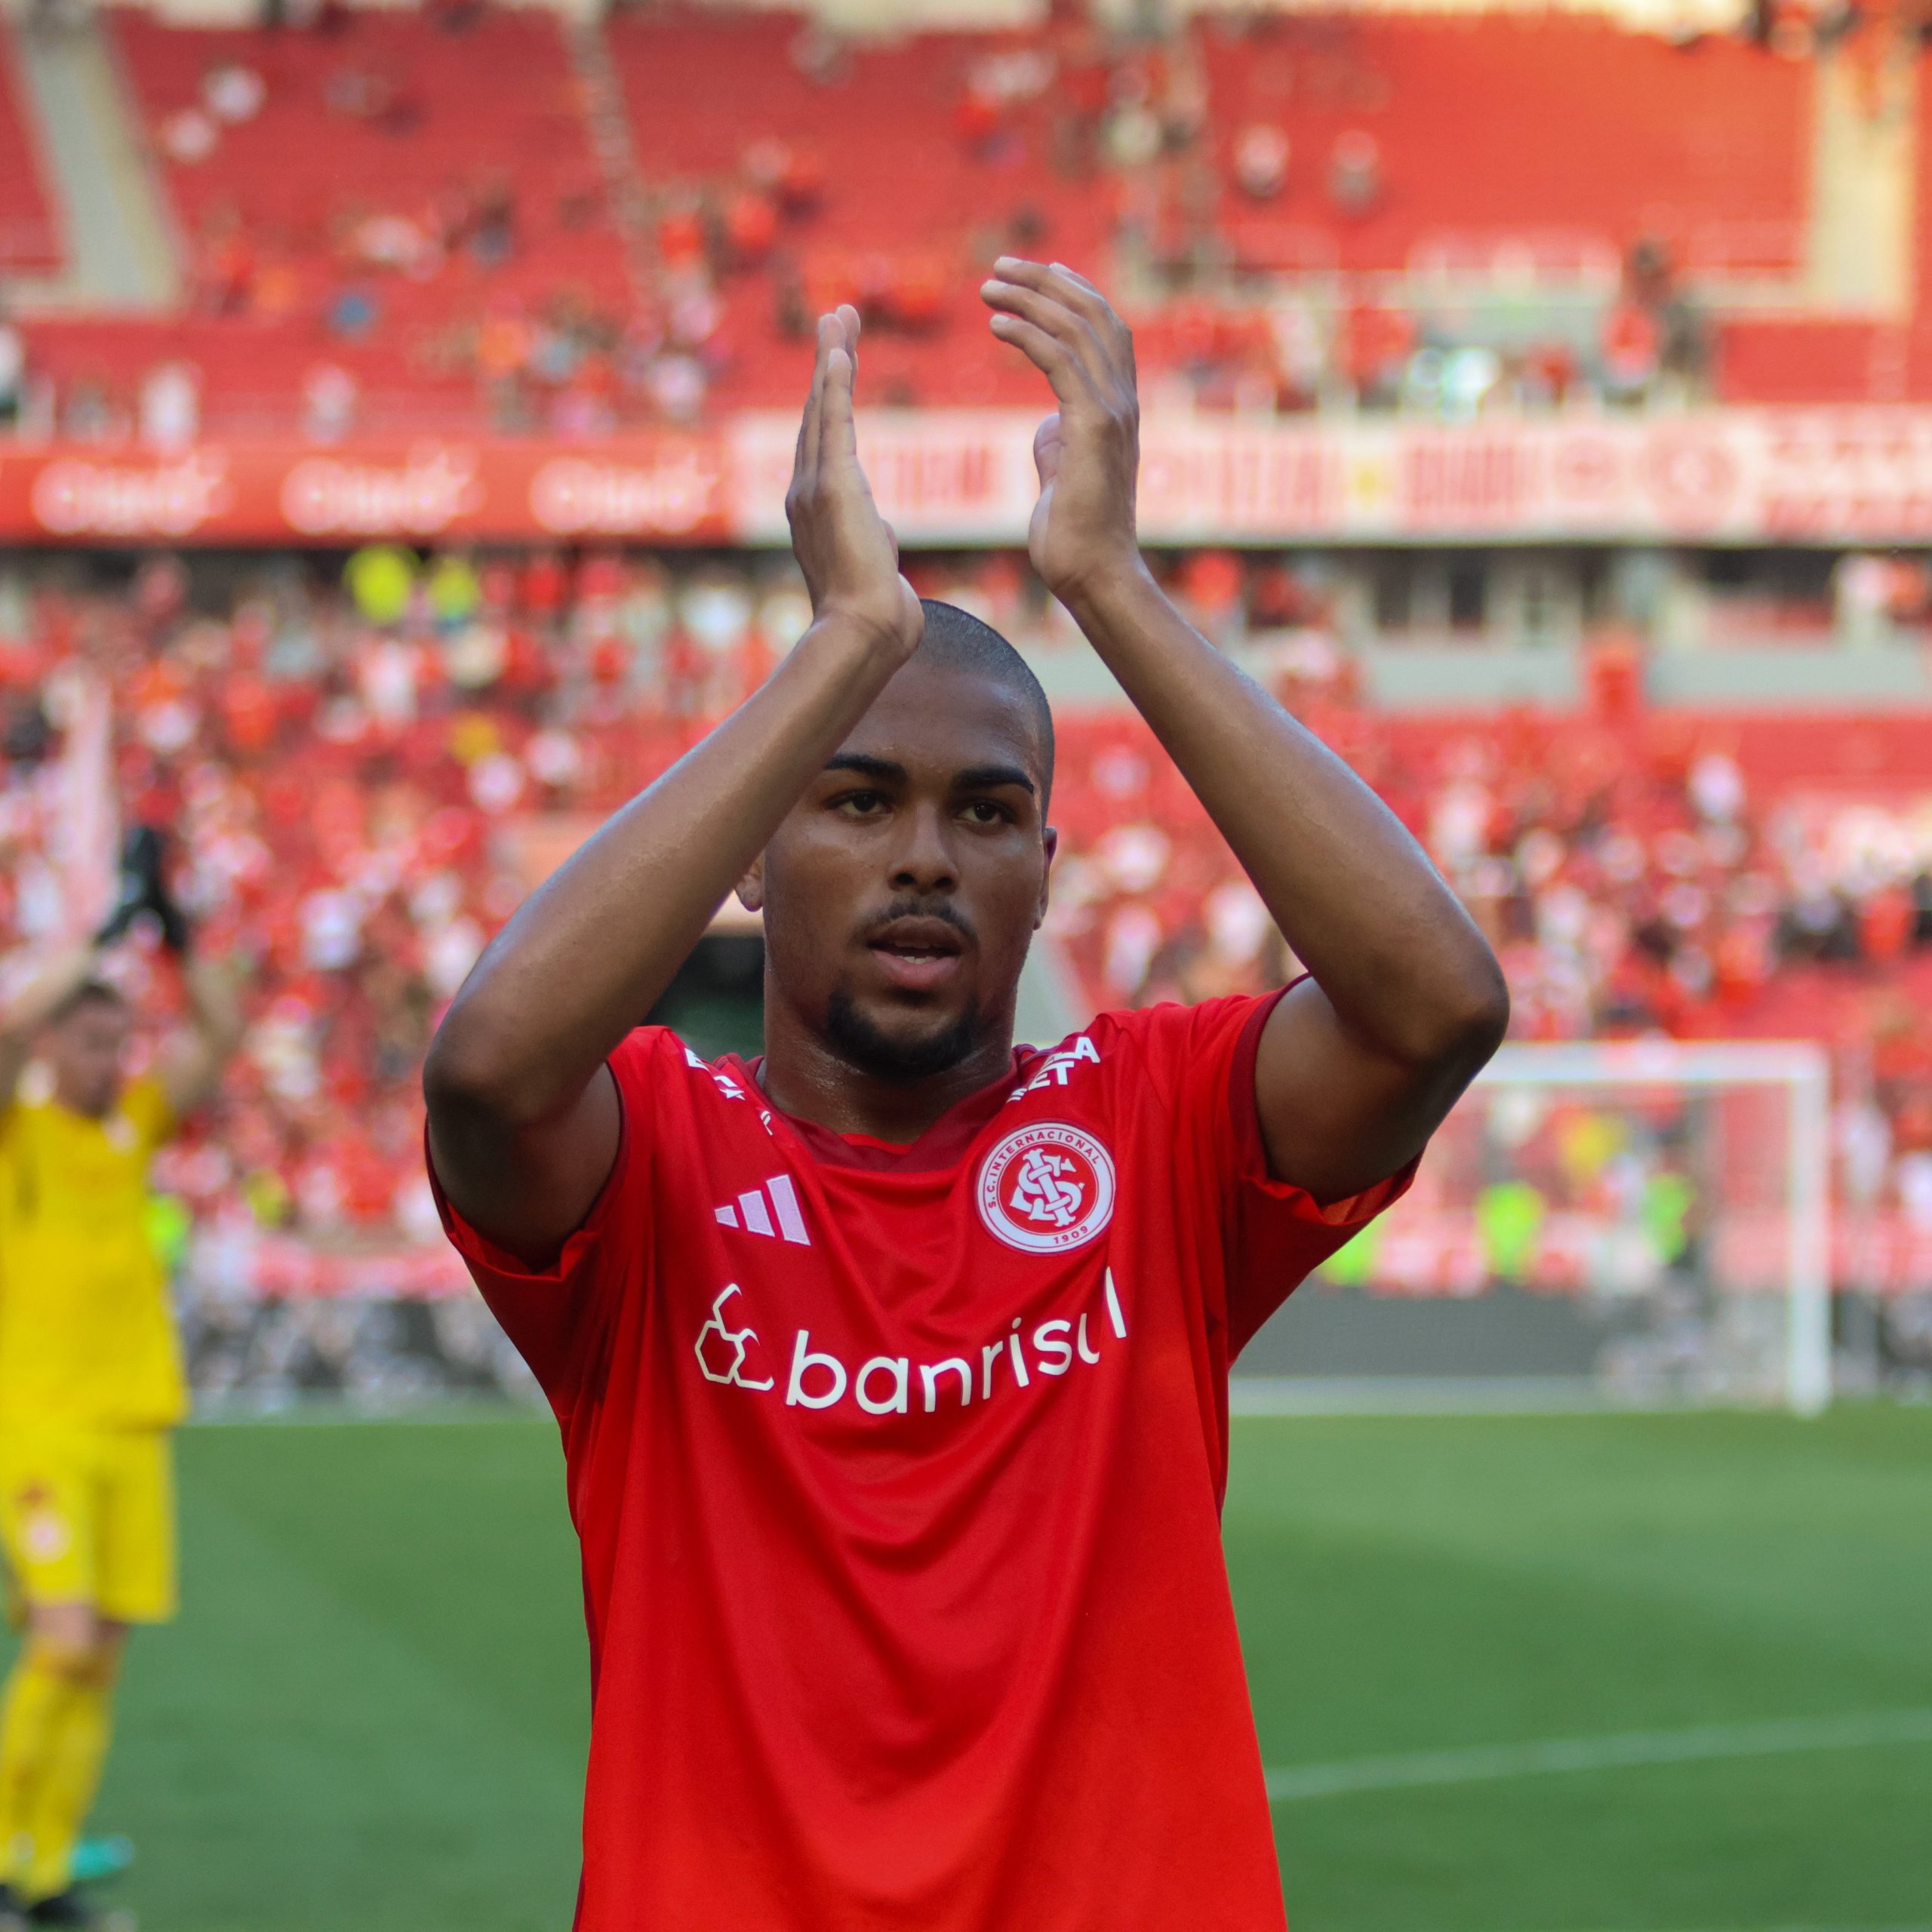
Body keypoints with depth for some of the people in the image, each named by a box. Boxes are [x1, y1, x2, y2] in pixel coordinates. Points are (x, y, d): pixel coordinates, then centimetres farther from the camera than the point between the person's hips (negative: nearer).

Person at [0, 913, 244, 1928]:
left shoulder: (136, 1124, 13)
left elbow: (220, 1034, 7)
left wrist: (179, 934, -4)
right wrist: (102, 936, -13)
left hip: (134, 1424, 5)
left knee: (101, 1659, 4)